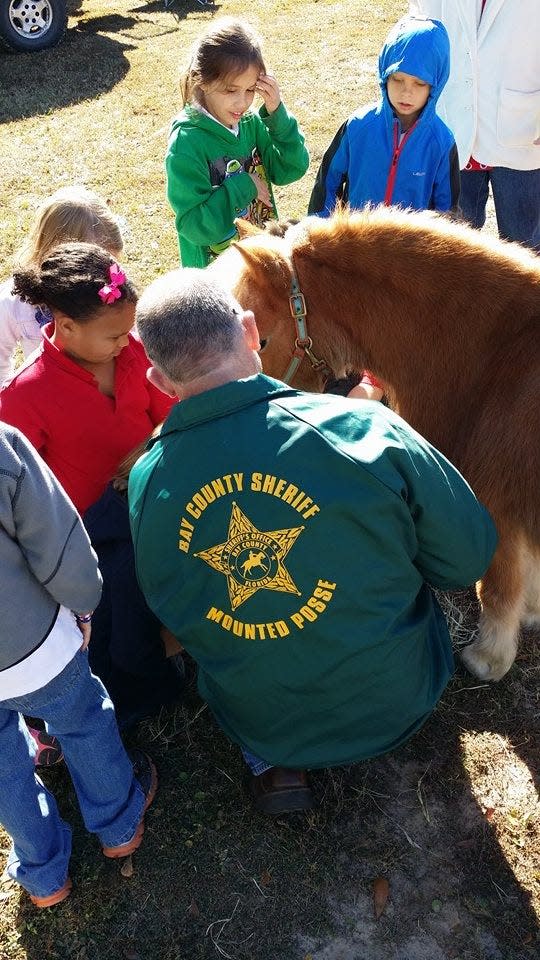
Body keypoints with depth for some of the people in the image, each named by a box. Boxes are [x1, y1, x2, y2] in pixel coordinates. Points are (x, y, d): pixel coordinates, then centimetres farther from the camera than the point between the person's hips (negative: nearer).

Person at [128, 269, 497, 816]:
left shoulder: (146, 484, -17)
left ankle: (269, 764, 15)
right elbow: (468, 559, -12)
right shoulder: (363, 432, -26)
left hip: (257, 726, 1)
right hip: (395, 708, 0)